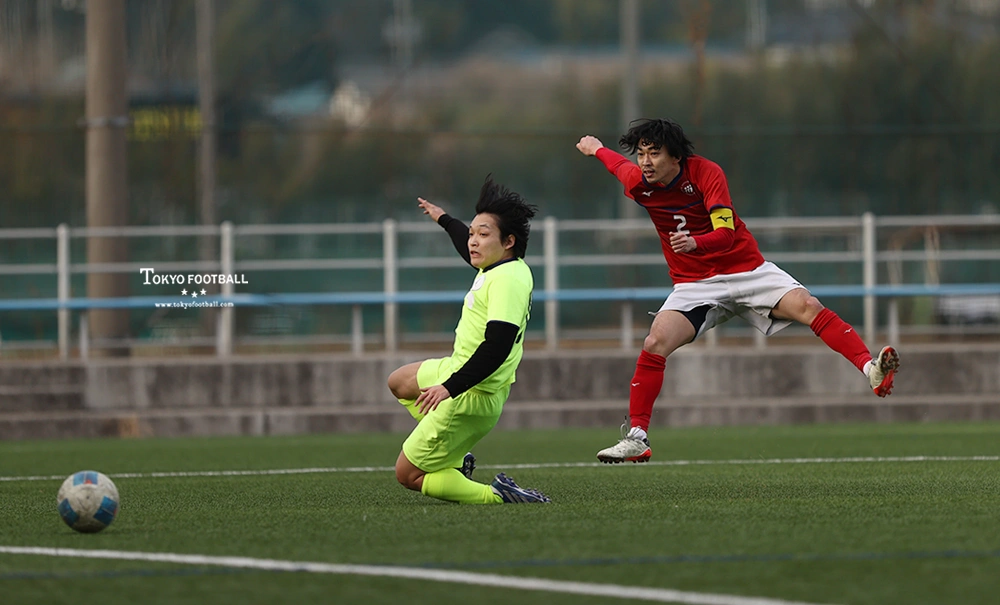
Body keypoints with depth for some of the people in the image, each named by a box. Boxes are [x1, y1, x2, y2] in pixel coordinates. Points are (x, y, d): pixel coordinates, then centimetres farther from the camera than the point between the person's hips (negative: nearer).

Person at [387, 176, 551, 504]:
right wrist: (444, 220, 47)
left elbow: (496, 347, -35)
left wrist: (450, 388, -35)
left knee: (408, 474, -6)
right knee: (399, 382, 38)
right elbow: (470, 251, 30)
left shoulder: (508, 280, -26)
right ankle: (454, 462, 28)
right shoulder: (496, 266, 3)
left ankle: (495, 496, -12)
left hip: (470, 397, -11)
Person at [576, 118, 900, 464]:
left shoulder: (706, 173, -19)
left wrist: (694, 243, -49)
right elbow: (619, 165, 18)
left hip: (747, 270, -2)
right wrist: (596, 148, 38)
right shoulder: (637, 183, -8)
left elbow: (725, 233, -28)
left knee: (808, 306, -24)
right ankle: (636, 437, -10)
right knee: (655, 344, -19)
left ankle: (871, 371, -30)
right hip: (694, 285, 2)